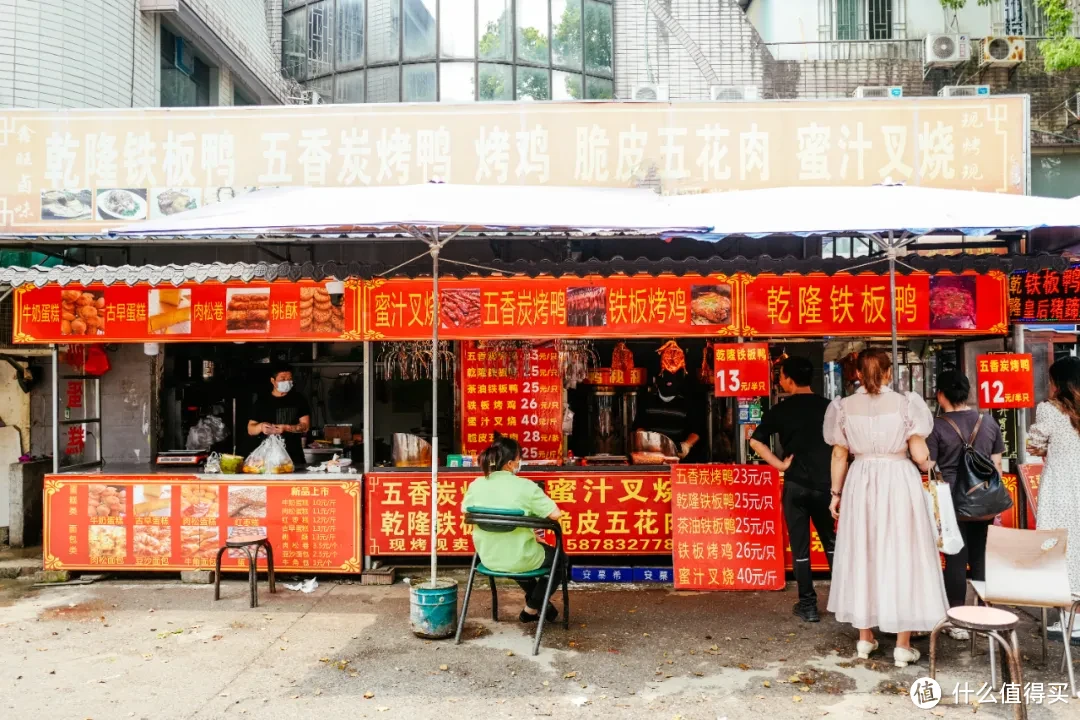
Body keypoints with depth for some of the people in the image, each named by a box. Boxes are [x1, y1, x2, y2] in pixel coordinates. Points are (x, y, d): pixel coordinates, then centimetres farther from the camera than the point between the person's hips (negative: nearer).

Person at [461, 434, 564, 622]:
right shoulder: (525, 486, -22)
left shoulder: (476, 485, -7)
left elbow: (464, 509, 11)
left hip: (489, 558, 5)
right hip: (518, 561, -5)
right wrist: (534, 511, 1)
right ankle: (532, 608, 28)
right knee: (559, 558, 24)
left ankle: (535, 600, 47)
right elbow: (555, 514, -19)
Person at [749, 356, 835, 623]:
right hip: (826, 483, 2)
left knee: (800, 547, 6)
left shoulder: (781, 410, -5)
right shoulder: (828, 407, 0)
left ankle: (808, 605, 10)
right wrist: (834, 469, 10)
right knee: (831, 542, 20)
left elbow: (756, 441, -10)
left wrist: (781, 465, -6)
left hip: (796, 484, -2)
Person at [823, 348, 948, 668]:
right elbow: (920, 455, -8)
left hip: (860, 485, 2)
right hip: (899, 483, -2)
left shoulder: (844, 407, -1)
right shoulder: (905, 403, -7)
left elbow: (839, 456, 2)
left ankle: (865, 638, 20)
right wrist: (930, 467, 14)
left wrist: (836, 492, 12)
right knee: (901, 556, 5)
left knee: (862, 556, 12)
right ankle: (903, 645, 9)